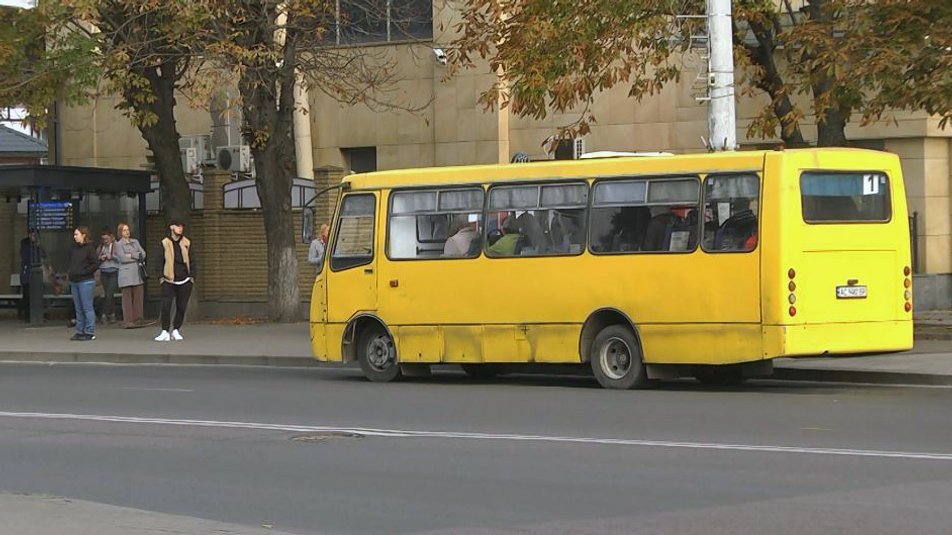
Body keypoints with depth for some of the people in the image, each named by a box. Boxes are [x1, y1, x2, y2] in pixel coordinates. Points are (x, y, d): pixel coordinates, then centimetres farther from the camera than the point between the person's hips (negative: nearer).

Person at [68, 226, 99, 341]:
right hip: (74, 282, 7)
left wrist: (84, 272, -13)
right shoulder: (74, 248, 13)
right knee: (78, 308, 10)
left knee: (87, 307, -5)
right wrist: (71, 272, 10)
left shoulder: (89, 248, -8)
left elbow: (95, 264, -12)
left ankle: (90, 332, -1)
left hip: (86, 281, -7)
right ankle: (80, 331, 15)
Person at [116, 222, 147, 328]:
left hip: (137, 273, 5)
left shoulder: (135, 242, 18)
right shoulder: (119, 244, 2)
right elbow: (122, 258, -10)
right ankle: (128, 321, -5)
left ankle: (138, 319, 7)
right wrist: (137, 257, -1)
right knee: (127, 298, -5)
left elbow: (143, 254, 8)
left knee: (139, 296, 2)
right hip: (126, 274, -5)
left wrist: (131, 255, -6)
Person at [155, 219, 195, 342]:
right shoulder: (165, 243, 1)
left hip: (185, 281, 2)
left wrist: (191, 275, 5)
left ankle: (176, 330, 16)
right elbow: (160, 260, 2)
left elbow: (191, 260, 12)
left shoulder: (187, 243, 7)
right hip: (169, 281, -2)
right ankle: (165, 332, -9)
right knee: (165, 306, -12)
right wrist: (161, 276, -5)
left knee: (181, 307, 5)